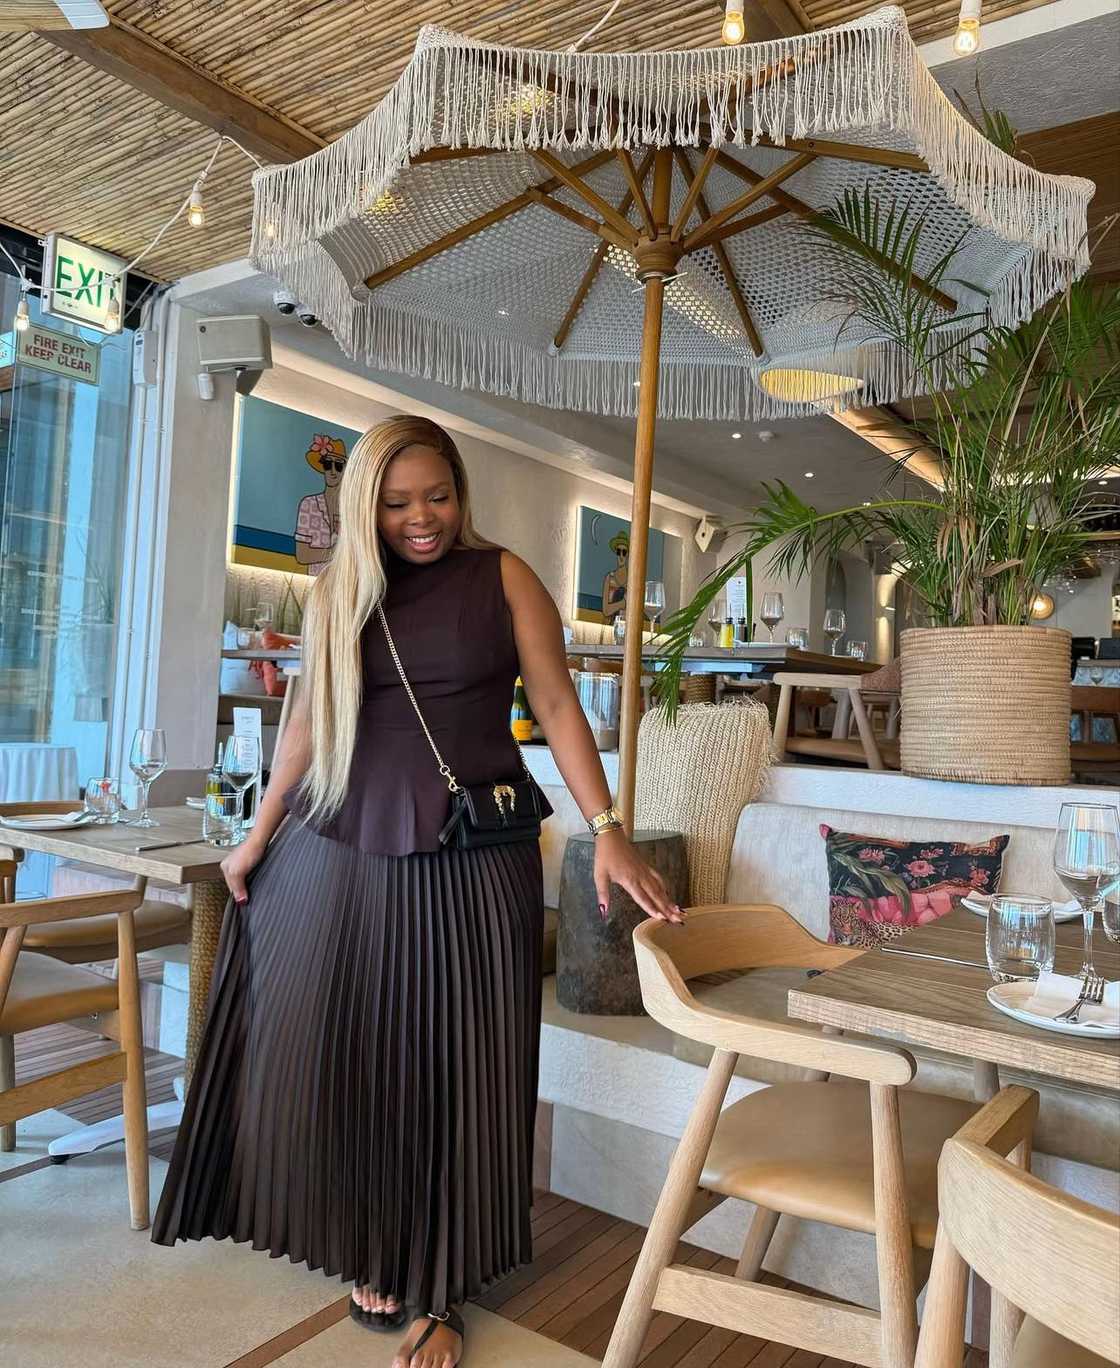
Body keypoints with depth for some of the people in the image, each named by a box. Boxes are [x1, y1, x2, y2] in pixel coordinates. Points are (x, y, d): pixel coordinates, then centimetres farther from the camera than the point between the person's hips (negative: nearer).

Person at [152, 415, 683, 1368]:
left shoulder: (502, 577, 0)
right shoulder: (339, 591, 7)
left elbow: (556, 705, -4)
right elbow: (310, 719, 13)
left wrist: (608, 830, -12)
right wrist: (259, 834, 14)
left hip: (469, 858, -2)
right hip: (341, 851, 3)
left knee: (451, 1069, 5)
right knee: (337, 1056, 9)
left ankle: (437, 1290, 24)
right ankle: (368, 1253, 34)